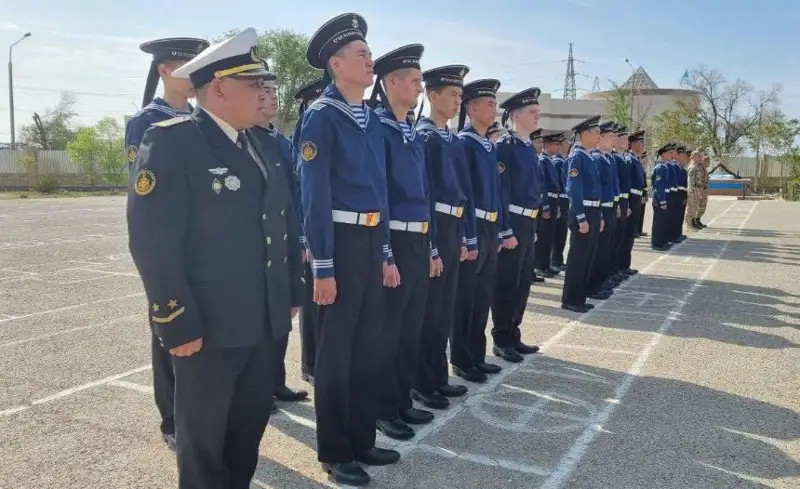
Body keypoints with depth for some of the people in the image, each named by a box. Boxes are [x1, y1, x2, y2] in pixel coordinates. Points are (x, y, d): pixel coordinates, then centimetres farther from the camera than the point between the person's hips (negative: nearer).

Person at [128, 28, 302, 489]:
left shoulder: (266, 150, 11)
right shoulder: (170, 142, -13)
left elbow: (286, 226, 16)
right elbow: (152, 241, -19)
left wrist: (292, 294, 13)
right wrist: (179, 325, -18)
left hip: (265, 324, 7)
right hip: (208, 327, -7)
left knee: (251, 426, 21)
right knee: (204, 439, 13)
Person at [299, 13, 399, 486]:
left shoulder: (373, 119, 12)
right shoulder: (321, 116, -10)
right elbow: (316, 196, -15)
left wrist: (384, 252, 14)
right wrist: (322, 267, -17)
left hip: (371, 240, 7)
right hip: (341, 241, -7)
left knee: (369, 346, 15)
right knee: (336, 350, 5)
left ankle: (362, 440, 31)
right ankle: (335, 451, 21)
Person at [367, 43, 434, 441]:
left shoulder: (413, 135, 15)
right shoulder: (376, 128, -11)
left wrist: (431, 248, 15)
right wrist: (384, 255, -19)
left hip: (418, 243, 8)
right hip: (393, 244, -8)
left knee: (411, 329, 15)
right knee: (386, 331, 4)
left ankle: (403, 401, 29)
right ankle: (384, 409, 17)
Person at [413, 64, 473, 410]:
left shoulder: (454, 140, 15)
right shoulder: (422, 136, -10)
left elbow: (465, 191, 15)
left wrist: (467, 238, 13)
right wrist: (429, 246, -20)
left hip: (454, 230, 8)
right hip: (433, 229, -8)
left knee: (445, 310, 14)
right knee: (428, 311, 1)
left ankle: (439, 377, 27)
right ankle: (422, 384, 13)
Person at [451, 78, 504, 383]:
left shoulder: (490, 146, 14)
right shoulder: (463, 143, -11)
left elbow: (496, 191, 16)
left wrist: (502, 232, 13)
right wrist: (467, 237, -21)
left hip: (490, 229, 8)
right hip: (471, 228, -8)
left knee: (484, 295, 14)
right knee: (465, 297, 2)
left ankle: (477, 356, 26)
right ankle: (462, 361, 14)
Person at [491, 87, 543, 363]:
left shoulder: (530, 148, 15)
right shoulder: (505, 147, -12)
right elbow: (501, 191, -17)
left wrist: (533, 226, 18)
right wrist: (506, 232, -20)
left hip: (528, 224, 9)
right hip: (512, 224, -9)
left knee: (523, 283, 14)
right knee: (506, 285, 0)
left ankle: (514, 336, 25)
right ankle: (501, 341, 11)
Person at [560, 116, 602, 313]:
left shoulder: (587, 157, 15)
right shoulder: (577, 156, -13)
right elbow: (574, 190, -20)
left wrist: (598, 217, 18)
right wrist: (582, 218, -22)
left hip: (592, 213, 9)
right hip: (583, 214, -9)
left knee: (588, 258, 13)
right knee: (578, 258, -3)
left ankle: (579, 298, 22)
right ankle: (570, 300, 6)